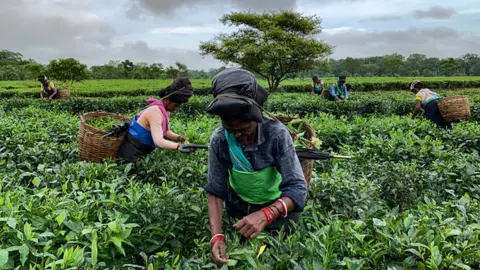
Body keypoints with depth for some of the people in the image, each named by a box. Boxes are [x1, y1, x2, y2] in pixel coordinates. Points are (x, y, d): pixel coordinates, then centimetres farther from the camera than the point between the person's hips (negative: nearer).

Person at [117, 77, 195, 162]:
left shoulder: (165, 110, 0)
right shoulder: (156, 112, -29)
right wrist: (179, 146, -38)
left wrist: (178, 138, -11)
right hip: (131, 152, -9)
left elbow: (166, 131, 7)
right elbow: (159, 142, -38)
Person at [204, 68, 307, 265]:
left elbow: (298, 187, -33)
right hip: (239, 208, 2)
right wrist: (216, 236, -33)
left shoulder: (277, 134, -30)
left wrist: (267, 214, -51)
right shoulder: (219, 140, -23)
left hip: (278, 207, -2)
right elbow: (215, 191, -18)